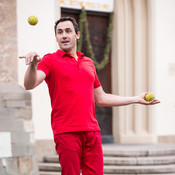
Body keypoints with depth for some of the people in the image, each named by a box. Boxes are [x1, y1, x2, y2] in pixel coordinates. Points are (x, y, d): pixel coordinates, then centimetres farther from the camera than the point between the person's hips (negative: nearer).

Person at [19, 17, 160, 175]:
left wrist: (137, 99, 30)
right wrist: (33, 65, -33)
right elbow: (30, 85, -13)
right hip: (66, 132, -5)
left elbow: (101, 99, 28)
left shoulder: (88, 63, 21)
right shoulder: (50, 60, 4)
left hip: (92, 131, 5)